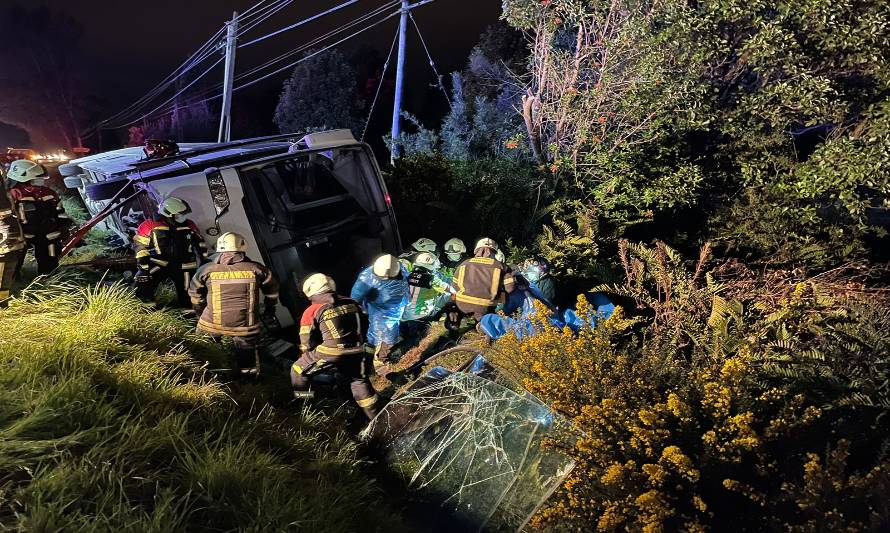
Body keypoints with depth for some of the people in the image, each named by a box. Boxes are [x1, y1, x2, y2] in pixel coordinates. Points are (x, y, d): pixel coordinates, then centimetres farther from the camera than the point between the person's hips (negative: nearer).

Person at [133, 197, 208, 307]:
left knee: (187, 299, 4)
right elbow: (141, 247, -4)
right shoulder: (151, 225, -3)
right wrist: (143, 267, -9)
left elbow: (200, 244, 16)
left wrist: (203, 263, 13)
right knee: (143, 295, -12)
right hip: (157, 264, -2)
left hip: (182, 267, 3)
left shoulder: (190, 226, 8)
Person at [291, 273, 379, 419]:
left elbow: (307, 341, 1)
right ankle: (373, 415, 27)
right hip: (355, 351, 4)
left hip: (329, 352, -4)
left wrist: (305, 355, 20)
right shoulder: (351, 304, 10)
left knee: (298, 370, 17)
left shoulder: (313, 311, -1)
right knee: (360, 380, 24)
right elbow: (363, 325, 16)